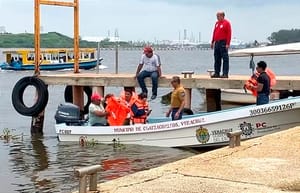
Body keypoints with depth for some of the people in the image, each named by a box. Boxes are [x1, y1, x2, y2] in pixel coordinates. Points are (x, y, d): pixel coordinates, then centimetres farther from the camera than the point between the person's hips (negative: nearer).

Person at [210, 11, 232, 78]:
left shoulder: (226, 23, -5)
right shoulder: (217, 23, 17)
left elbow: (229, 34, -10)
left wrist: (228, 44, -17)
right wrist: (212, 42, 17)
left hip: (223, 43, -7)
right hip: (217, 43, 7)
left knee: (225, 59, -5)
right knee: (217, 59, 9)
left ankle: (225, 74, -5)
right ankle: (216, 73, 14)